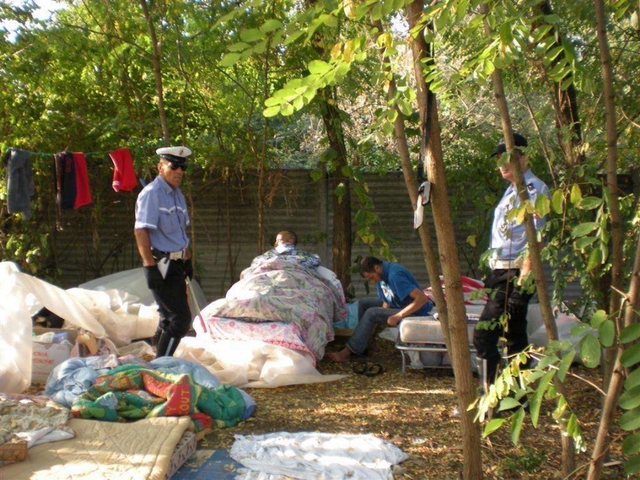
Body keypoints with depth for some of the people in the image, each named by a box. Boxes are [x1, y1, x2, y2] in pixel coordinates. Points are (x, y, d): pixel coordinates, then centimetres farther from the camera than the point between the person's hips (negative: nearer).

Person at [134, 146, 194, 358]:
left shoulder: (177, 194, 15)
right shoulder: (151, 193, -14)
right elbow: (141, 231, -20)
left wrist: (187, 260, 21)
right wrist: (151, 267, -23)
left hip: (176, 263, 9)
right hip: (161, 264, -9)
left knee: (170, 317, 16)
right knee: (180, 319, -10)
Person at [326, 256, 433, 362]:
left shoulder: (395, 275, -28)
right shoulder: (382, 275, 0)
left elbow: (422, 298, -34)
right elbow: (386, 303, 2)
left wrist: (398, 316, -31)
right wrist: (373, 329, -6)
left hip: (414, 311, -10)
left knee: (371, 313, -22)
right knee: (364, 303, 6)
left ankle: (348, 352, -12)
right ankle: (363, 345, 9)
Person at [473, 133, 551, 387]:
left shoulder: (534, 188, -10)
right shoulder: (512, 190, 18)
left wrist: (524, 277, -24)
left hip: (515, 272, -10)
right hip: (501, 270, 10)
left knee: (484, 334, -12)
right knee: (514, 335, 14)